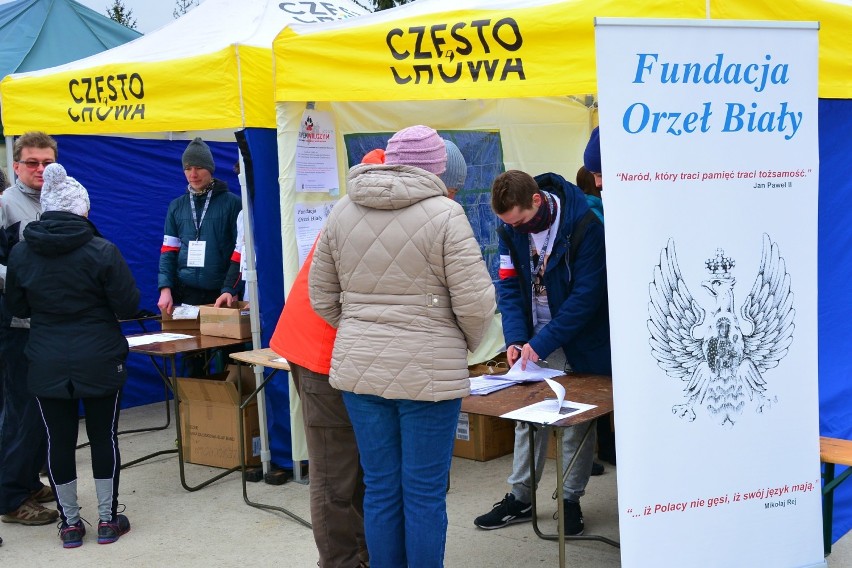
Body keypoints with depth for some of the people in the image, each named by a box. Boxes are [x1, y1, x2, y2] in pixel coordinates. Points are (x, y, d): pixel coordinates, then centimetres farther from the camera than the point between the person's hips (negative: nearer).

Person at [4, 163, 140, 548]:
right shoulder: (101, 251, -13)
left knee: (59, 440, 10)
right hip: (100, 361, -2)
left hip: (47, 365, 2)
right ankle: (108, 520, 20)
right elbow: (128, 306, -10)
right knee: (104, 437, 10)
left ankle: (70, 523, 20)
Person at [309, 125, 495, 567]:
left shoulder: (342, 211, 5)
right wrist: (467, 344, 7)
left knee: (380, 489, 13)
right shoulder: (444, 214, -10)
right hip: (428, 372, -4)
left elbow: (321, 296, 9)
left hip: (358, 370, 5)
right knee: (425, 493, 5)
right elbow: (475, 302, -12)